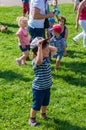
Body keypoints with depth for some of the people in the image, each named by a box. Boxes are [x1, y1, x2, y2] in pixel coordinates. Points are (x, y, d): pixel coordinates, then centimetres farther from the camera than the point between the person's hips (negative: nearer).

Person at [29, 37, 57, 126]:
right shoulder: (36, 61, -30)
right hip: (38, 88, -8)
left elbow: (54, 49, 7)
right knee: (36, 105, 10)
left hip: (47, 87, 8)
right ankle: (32, 119, 32)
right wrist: (40, 47, -49)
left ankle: (43, 114, 53)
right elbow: (39, 60, -54)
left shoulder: (46, 57, -3)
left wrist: (46, 45, -9)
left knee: (45, 103, 28)